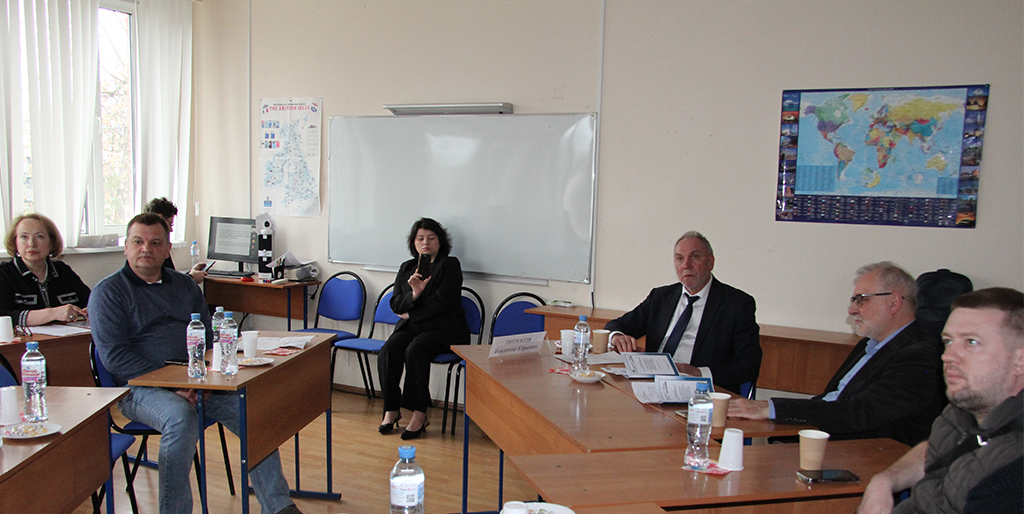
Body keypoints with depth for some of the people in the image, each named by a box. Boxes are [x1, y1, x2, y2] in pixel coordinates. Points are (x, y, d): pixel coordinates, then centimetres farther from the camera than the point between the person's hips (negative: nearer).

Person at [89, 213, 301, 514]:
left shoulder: (185, 285, 20)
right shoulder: (107, 293, 3)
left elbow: (208, 337, 17)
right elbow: (114, 355, -8)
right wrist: (172, 384, -18)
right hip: (140, 387, -4)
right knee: (180, 417, -36)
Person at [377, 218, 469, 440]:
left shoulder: (450, 265, 1)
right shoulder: (406, 268, 17)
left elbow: (440, 301, -10)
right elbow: (395, 304, 8)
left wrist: (411, 314, -3)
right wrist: (414, 293, -13)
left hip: (443, 328, -5)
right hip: (410, 326, 5)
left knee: (414, 350, -33)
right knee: (387, 351, -24)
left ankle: (419, 413, -25)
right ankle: (391, 409, -14)